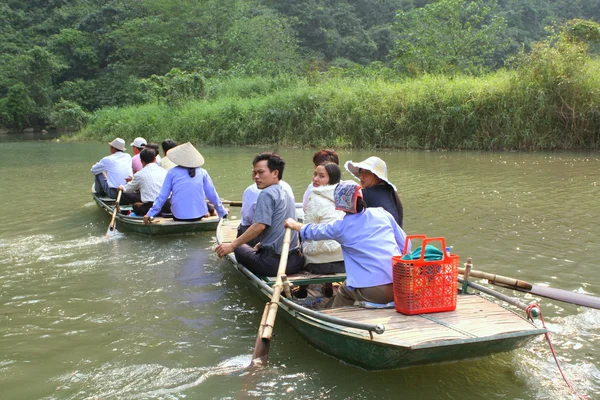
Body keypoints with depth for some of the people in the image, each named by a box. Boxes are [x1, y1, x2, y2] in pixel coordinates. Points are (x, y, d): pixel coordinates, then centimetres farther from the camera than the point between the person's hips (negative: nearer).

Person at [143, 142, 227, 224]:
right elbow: (213, 196, 5)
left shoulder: (172, 172, -1)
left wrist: (150, 214, 6)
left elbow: (162, 196, -1)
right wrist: (223, 213, 16)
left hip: (179, 216, -1)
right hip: (199, 215, 1)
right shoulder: (202, 172, 2)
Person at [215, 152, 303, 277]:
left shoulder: (267, 193, -11)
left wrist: (232, 246, -15)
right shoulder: (287, 195, 14)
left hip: (273, 262, -8)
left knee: (240, 248, 17)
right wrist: (261, 244, 23)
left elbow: (259, 226, -20)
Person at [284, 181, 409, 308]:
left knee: (344, 290, 28)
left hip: (373, 292, -3)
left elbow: (312, 231, 22)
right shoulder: (382, 213, 10)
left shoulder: (341, 227, 3)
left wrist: (294, 224, 41)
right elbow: (405, 246, 11)